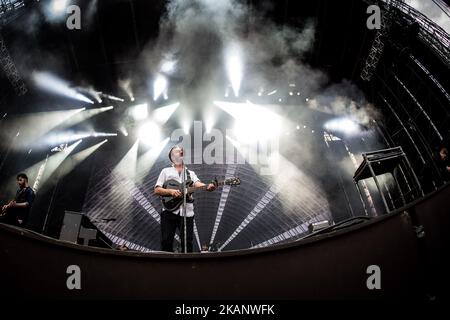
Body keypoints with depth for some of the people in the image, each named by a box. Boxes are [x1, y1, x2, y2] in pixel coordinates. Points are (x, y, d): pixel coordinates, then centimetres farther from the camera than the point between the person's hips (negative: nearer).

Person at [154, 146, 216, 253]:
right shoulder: (166, 171, 13)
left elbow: (198, 184, -4)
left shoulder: (190, 173, 18)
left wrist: (207, 187, -27)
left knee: (187, 242, -1)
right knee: (166, 241, -2)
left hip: (187, 211, 2)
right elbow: (157, 190, 4)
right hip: (169, 210, -1)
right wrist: (171, 191, -14)